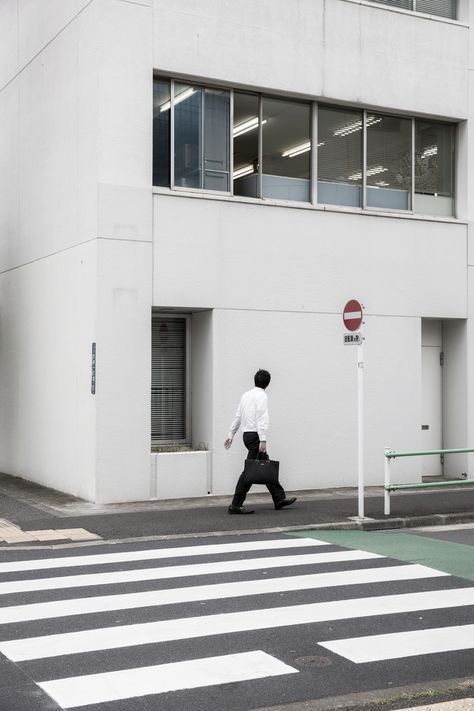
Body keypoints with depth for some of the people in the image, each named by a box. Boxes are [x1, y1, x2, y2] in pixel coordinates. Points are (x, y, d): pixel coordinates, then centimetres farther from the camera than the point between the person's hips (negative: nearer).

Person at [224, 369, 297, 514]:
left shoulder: (246, 395, 14)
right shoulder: (261, 396, -10)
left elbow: (238, 416, 16)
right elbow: (261, 418, -18)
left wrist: (231, 434, 19)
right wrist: (263, 440, -22)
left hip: (247, 435, 9)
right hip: (255, 435, -9)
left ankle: (279, 499, 19)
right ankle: (236, 505, -8)